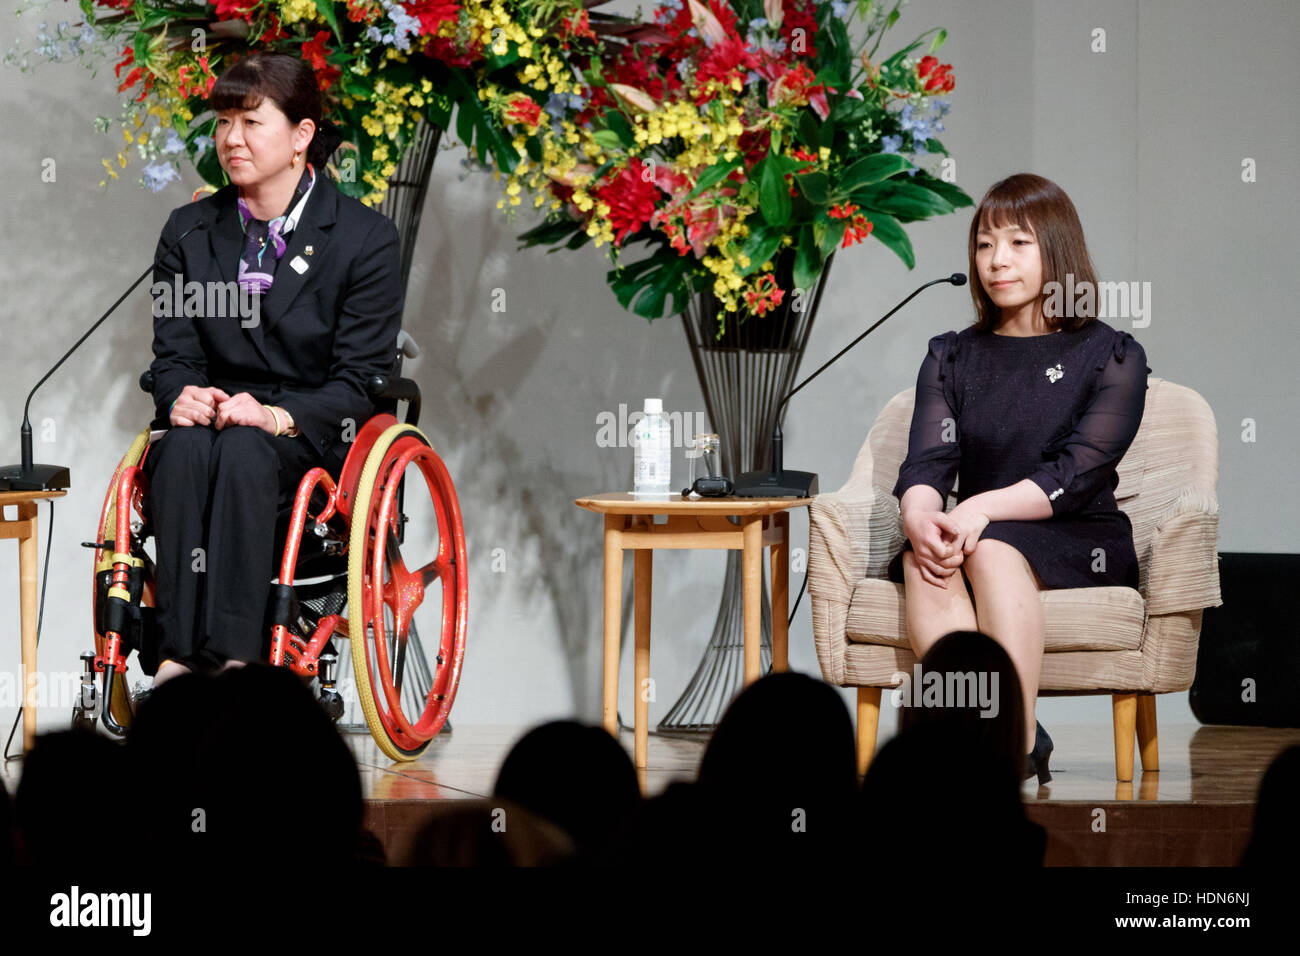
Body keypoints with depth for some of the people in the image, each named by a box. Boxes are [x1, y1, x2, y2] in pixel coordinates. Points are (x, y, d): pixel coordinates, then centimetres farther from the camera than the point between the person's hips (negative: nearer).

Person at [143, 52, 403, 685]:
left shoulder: (365, 238, 0)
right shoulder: (188, 231, 12)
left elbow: (361, 381, -4)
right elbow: (173, 353, 10)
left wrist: (278, 416, -22)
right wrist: (182, 396, -16)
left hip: (311, 437, -3)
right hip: (214, 415, 3)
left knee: (243, 452, -37)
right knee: (185, 450, -34)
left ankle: (234, 656, -46)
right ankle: (179, 655, -43)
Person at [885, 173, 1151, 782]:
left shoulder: (1112, 357, 4)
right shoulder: (951, 357, 17)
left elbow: (1081, 471, -10)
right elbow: (927, 462, 2)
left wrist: (985, 508, -25)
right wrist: (920, 514, -23)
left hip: (1079, 543, -3)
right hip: (976, 536, 3)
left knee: (993, 550, -36)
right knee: (924, 560, -32)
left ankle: (1016, 745, -41)